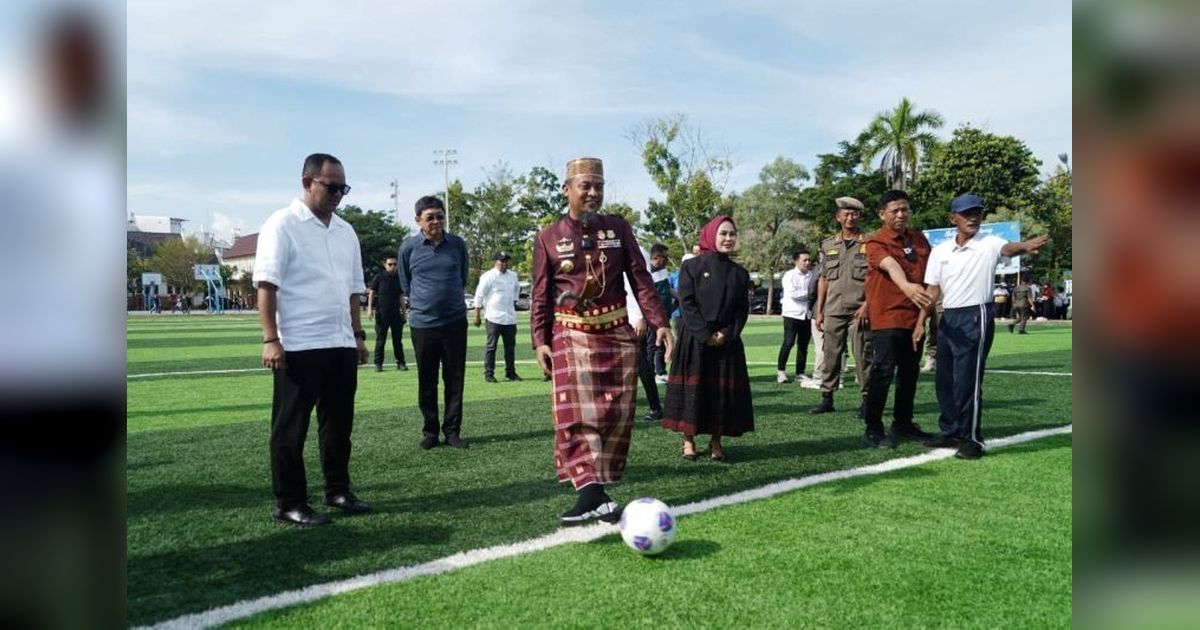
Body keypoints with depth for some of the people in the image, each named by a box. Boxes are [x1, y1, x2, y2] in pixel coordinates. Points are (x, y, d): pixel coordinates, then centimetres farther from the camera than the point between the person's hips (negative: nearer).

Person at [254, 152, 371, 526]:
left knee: (339, 423, 13)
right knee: (290, 428, 3)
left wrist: (358, 334, 16)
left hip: (341, 345, 7)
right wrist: (271, 339, -17)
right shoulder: (283, 225, -6)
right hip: (298, 346, -7)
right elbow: (266, 285, -11)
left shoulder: (345, 232, 14)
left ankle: (338, 491, 26)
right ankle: (289, 504, 11)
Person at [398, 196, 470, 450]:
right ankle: (430, 431, 19)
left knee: (455, 380, 5)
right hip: (422, 323, -1)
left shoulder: (457, 244, 1)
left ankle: (452, 431, 15)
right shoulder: (408, 247, -3)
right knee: (426, 381, 7)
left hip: (455, 321, 1)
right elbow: (405, 284, 11)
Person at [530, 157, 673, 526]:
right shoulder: (548, 237, 3)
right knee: (578, 412, -14)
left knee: (617, 413, 2)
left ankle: (596, 488, 15)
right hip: (572, 335, -2)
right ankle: (594, 495, -19)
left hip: (617, 332, 2)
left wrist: (659, 322, -5)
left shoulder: (619, 228, 7)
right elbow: (540, 294, 4)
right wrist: (540, 340, -5)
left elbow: (641, 279, 4)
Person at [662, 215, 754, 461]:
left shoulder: (739, 273, 9)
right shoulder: (692, 266, -2)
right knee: (692, 387, -1)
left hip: (728, 341, 3)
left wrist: (727, 334, -9)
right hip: (694, 340, -3)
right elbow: (686, 303, -7)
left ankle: (716, 441, 14)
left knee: (725, 389, 3)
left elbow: (743, 309, 6)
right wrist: (705, 334, -13)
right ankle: (688, 439, 10)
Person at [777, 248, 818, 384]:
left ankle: (800, 374, 15)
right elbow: (792, 294, -13)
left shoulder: (813, 275, 8)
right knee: (788, 343, -9)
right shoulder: (789, 275, -3)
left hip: (807, 314, 4)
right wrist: (808, 294, -9)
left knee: (803, 345, 8)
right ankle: (780, 370, 5)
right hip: (792, 314, -4)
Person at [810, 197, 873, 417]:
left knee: (863, 356, -1)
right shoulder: (828, 245, 13)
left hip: (859, 310, -3)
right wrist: (819, 310, 10)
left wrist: (867, 304, -12)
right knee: (830, 355, 6)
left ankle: (867, 400, 7)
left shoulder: (869, 243, 2)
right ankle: (827, 398, 14)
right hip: (833, 310, 4)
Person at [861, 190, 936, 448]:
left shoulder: (919, 239, 11)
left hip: (915, 318, 7)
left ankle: (903, 423, 26)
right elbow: (891, 266, -30)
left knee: (910, 372, 14)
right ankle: (873, 429, -2)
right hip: (886, 318, -7)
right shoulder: (876, 242, -8)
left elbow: (929, 276, 11)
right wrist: (906, 286, -51)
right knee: (883, 371, -10)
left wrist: (924, 315, 3)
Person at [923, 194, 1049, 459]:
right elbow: (933, 290, 10)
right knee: (944, 380, 13)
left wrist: (1025, 246, -52)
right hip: (948, 318, 6)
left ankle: (972, 439, 4)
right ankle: (951, 433, 27)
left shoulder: (988, 244, -5)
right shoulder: (940, 250, 9)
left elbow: (1008, 248, -29)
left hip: (976, 317, -6)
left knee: (967, 380, -7)